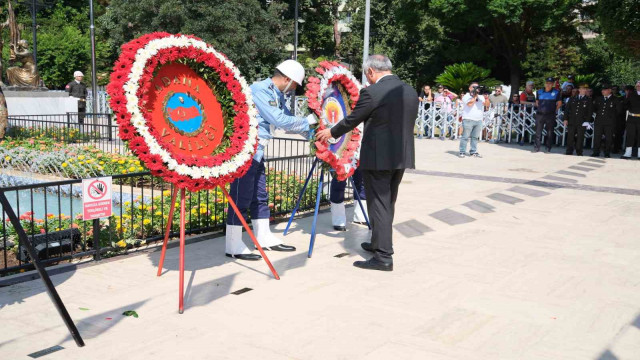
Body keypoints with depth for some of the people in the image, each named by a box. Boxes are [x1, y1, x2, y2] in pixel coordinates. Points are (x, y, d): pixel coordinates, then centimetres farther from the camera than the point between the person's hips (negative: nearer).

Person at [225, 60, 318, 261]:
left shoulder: (277, 95, 13)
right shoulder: (260, 90, -15)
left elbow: (287, 121, 18)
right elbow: (280, 120, -19)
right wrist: (309, 120, -9)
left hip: (257, 152, 10)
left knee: (260, 197, 15)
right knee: (241, 198, -5)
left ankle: (264, 239, 25)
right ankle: (233, 246, 1)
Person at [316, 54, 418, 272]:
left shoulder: (372, 92, -14)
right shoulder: (410, 91, 8)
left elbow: (352, 120, -5)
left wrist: (331, 133, 11)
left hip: (378, 158, -7)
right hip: (402, 156, 7)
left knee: (379, 205, -2)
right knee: (388, 203, 19)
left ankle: (383, 257, -1)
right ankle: (379, 243, 33)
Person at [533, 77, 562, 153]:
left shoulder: (556, 92, 0)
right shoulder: (539, 92, 8)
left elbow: (559, 103, 8)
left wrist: (554, 110, 5)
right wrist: (540, 108, 12)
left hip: (550, 115, -2)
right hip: (540, 114, 2)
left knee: (550, 132, 4)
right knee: (538, 131, 1)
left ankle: (548, 148, 11)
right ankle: (537, 147, 6)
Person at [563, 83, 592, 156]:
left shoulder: (589, 100, 9)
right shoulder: (572, 99, 15)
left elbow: (590, 112, 4)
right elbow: (567, 109, 13)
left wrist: (587, 121, -7)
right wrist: (565, 119, 2)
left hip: (582, 123, -1)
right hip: (571, 122, 2)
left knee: (580, 138, -1)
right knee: (570, 138, 0)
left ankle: (579, 153, 7)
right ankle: (569, 153, 5)